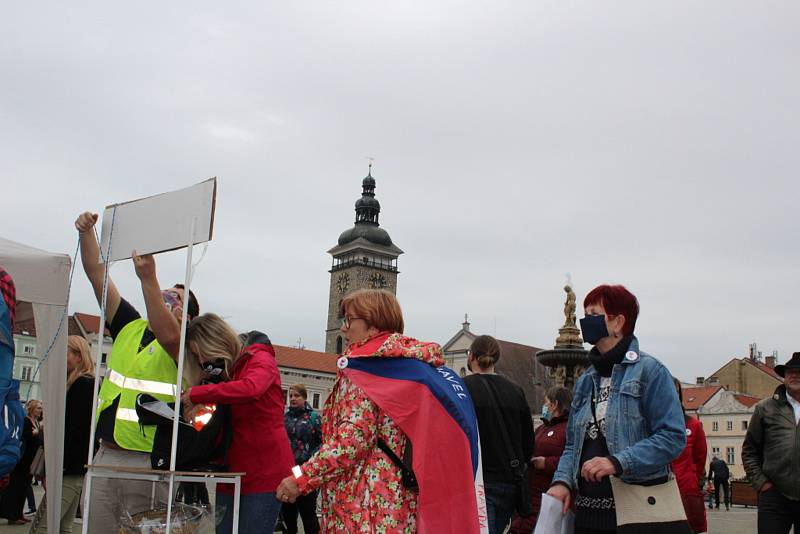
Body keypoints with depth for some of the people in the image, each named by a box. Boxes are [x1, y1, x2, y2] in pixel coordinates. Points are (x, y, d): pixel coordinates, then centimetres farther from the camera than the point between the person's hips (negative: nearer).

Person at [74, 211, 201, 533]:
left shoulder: (185, 347, -3)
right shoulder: (130, 327, 15)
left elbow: (167, 336, -28)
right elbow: (97, 274, 13)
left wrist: (148, 278, -32)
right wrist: (87, 232, 2)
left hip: (149, 462, -6)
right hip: (106, 455, 6)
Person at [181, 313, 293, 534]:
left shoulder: (260, 359, -6)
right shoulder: (221, 372, 15)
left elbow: (251, 388, -30)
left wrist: (197, 395, -25)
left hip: (264, 473, -7)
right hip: (231, 472, 7)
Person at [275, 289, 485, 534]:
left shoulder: (363, 367, -11)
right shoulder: (419, 364, 13)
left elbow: (353, 439, -20)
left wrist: (302, 478, -16)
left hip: (366, 507, -8)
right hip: (405, 502, 8)